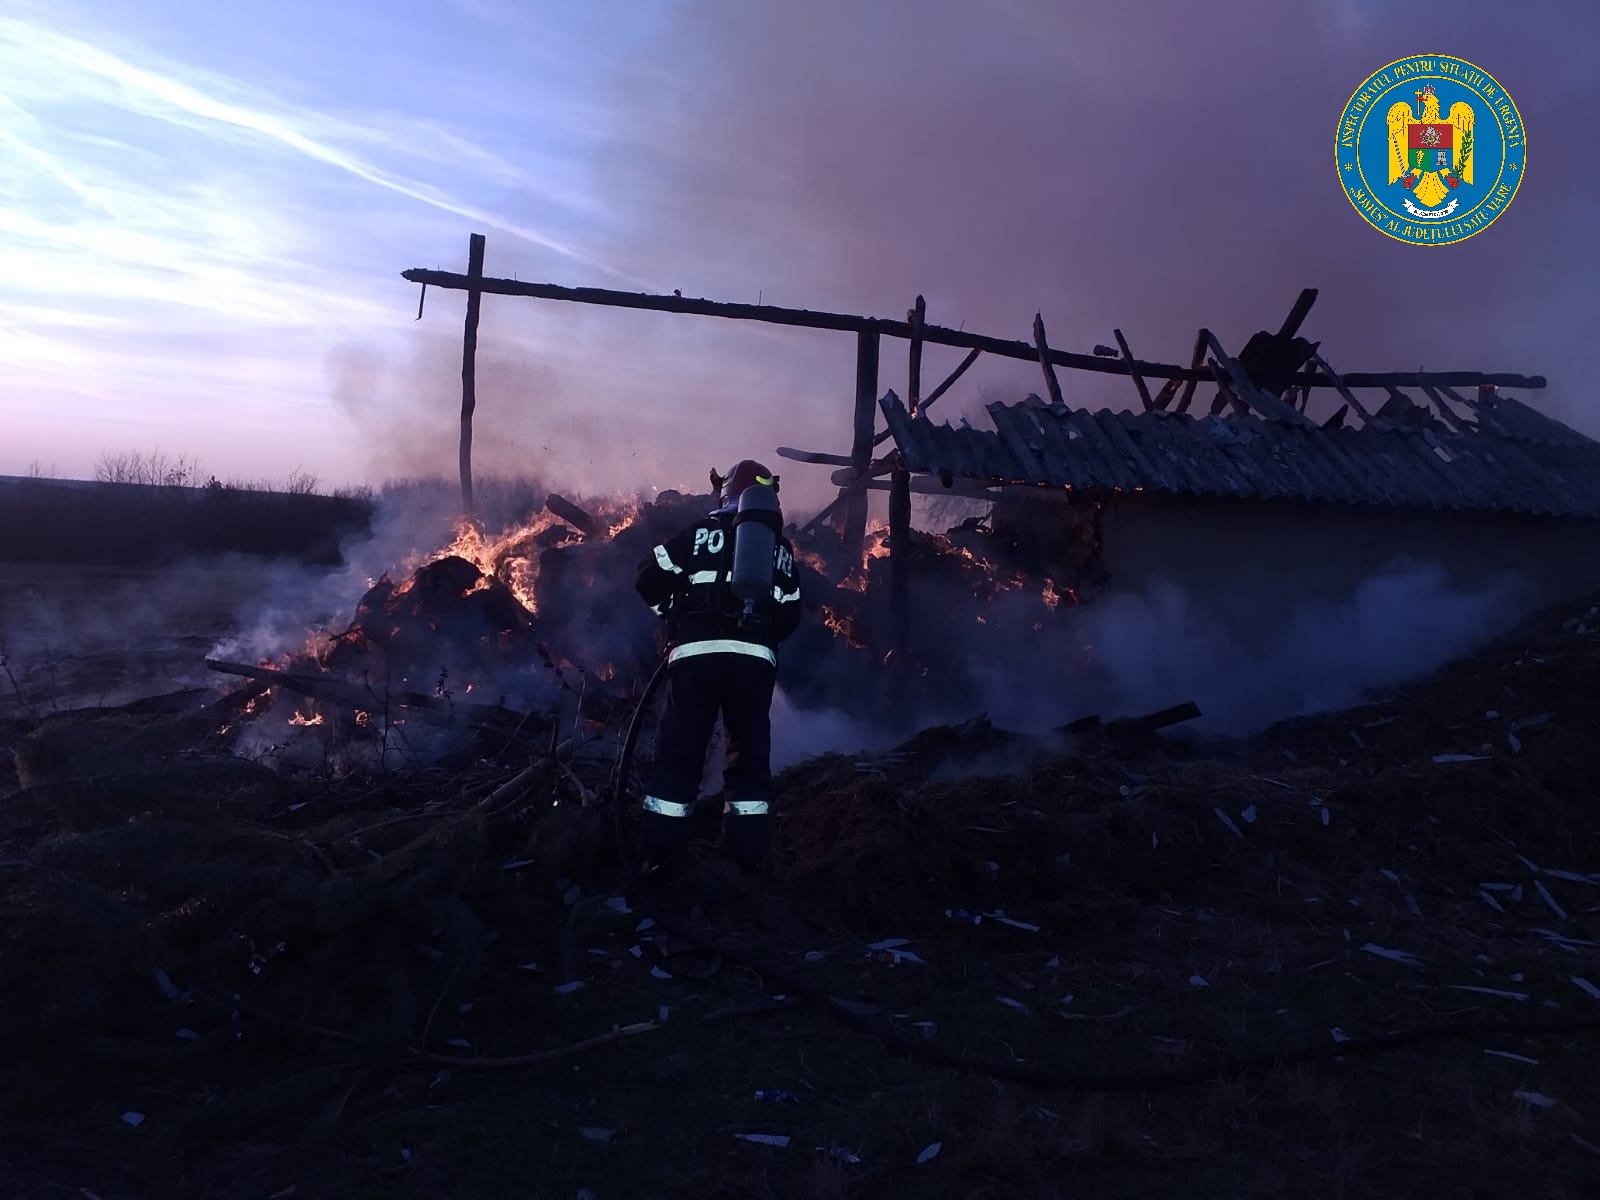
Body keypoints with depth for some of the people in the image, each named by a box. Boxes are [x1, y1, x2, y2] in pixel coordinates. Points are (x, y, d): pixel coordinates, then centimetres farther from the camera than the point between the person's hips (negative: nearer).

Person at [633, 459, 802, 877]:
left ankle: (659, 854, 6)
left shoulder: (703, 531, 9)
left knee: (678, 752, 4)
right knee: (750, 756, 12)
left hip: (697, 654, -2)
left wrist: (672, 614, 20)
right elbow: (790, 616, 19)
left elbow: (648, 577, 5)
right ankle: (749, 856, 12)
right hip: (755, 659, 2)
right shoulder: (781, 547, 18)